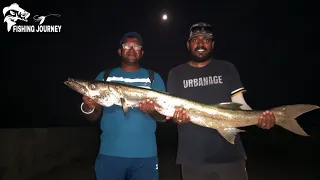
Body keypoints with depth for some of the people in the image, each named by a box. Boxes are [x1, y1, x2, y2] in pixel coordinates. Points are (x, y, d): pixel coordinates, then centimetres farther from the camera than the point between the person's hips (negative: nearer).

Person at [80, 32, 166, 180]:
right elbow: (94, 116, 5)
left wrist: (152, 111, -22)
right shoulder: (104, 77, 7)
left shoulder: (154, 78, 5)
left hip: (145, 154, 0)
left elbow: (163, 116, 0)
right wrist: (88, 108, -17)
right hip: (110, 153, 1)